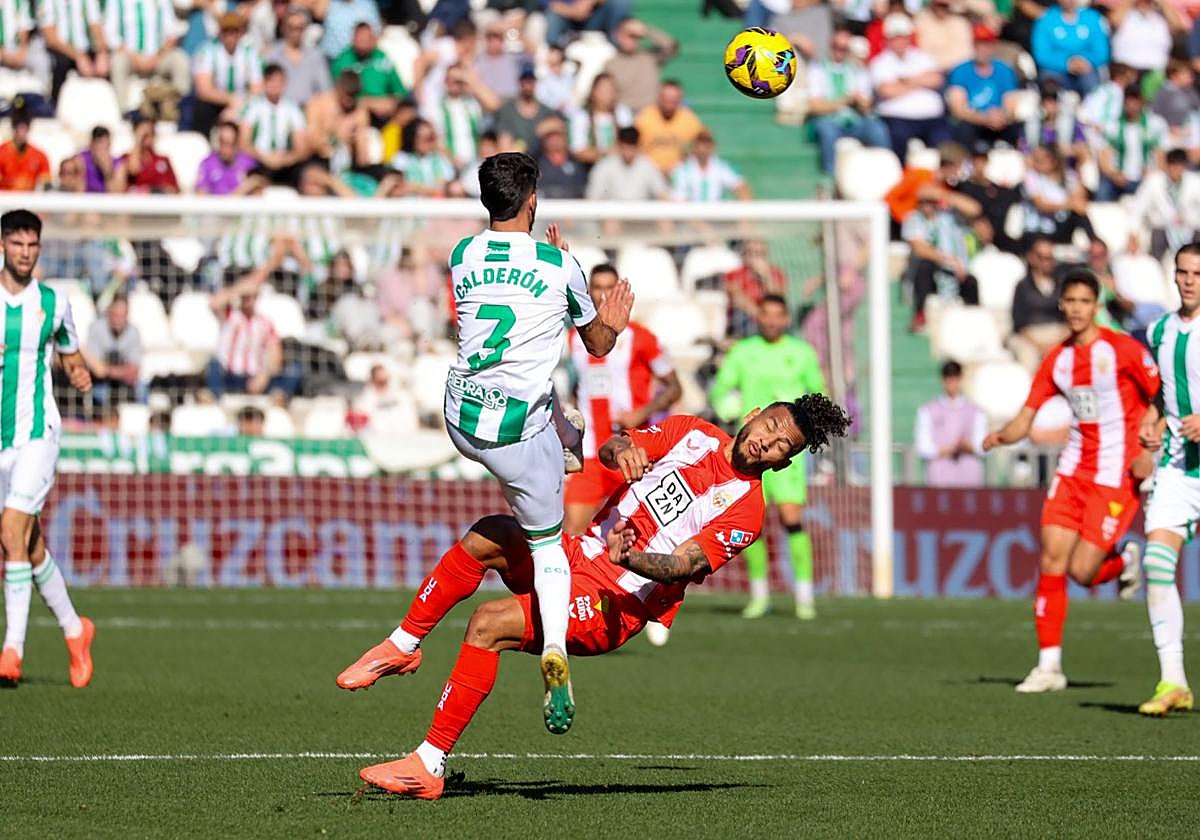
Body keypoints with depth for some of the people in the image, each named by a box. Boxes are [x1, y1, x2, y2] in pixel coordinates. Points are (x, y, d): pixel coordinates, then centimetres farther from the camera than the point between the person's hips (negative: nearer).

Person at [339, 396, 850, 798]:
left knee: (488, 624, -25)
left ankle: (429, 766, -22)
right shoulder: (693, 433, 11)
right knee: (489, 535, -23)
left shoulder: (745, 511, -6)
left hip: (612, 606, -6)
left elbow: (682, 565, -16)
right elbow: (612, 449, 6)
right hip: (576, 556, 6)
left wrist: (631, 560, -37)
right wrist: (621, 448, -19)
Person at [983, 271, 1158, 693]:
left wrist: (1150, 453, -16)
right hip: (1073, 468, 5)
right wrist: (1001, 435, -14)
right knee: (1051, 559, -6)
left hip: (1117, 474, -5)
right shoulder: (1057, 360, 7)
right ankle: (1049, 666, 0)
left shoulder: (1122, 349, -9)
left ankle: (1125, 560, 25)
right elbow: (1025, 420, 7)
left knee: (1082, 571, -10)